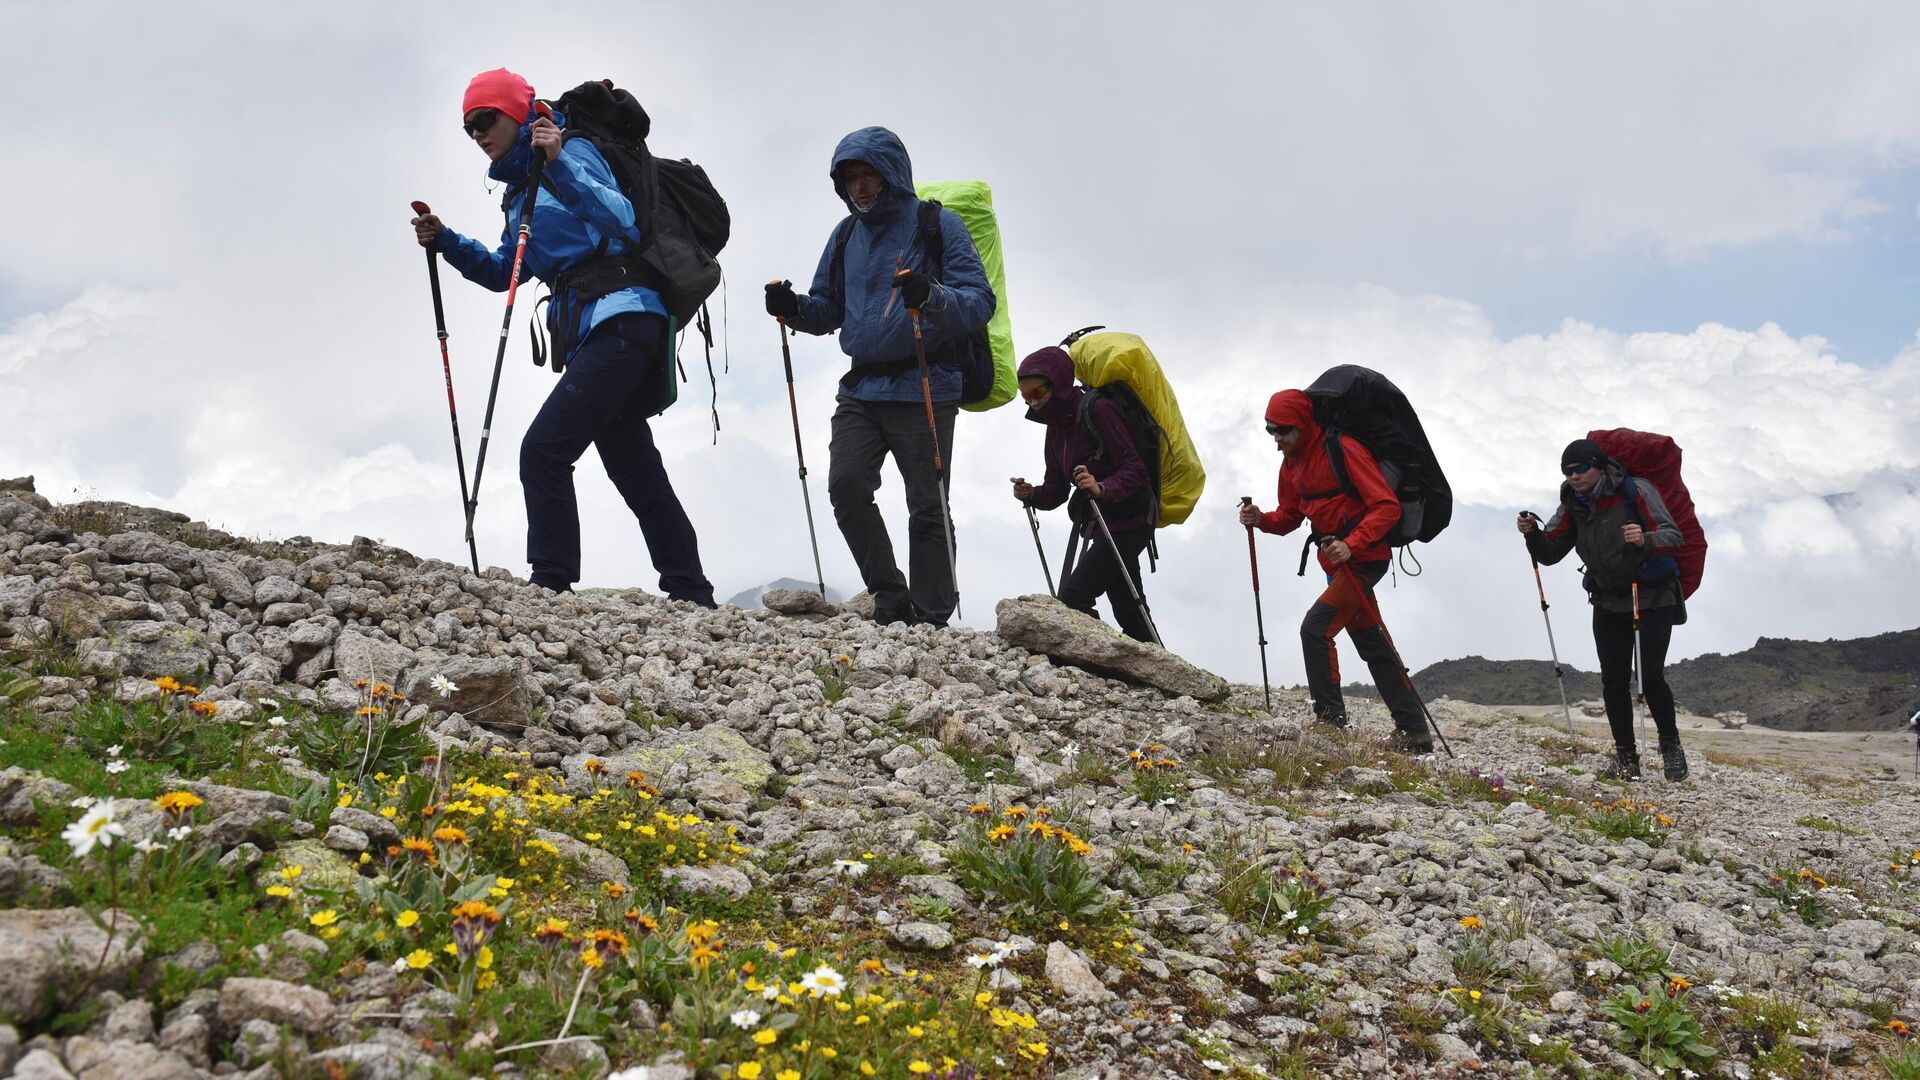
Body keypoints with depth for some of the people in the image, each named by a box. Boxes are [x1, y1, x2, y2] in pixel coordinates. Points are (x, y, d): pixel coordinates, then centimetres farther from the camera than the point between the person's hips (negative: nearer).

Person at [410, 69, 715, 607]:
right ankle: (691, 597, 12)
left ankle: (552, 584, -17)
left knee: (543, 449, -17)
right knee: (636, 473, 8)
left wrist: (559, 165, -25)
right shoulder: (521, 187, 23)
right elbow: (503, 272, 26)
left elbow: (624, 224, -19)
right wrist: (445, 241, 13)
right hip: (590, 334, 10)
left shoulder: (573, 151, -3)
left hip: (620, 317, -10)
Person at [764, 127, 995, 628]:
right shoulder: (846, 235, 16)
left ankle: (930, 618, 6)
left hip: (925, 390, -5)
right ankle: (890, 596, 3)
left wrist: (933, 297, -30)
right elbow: (829, 310, 23)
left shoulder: (938, 225, -2)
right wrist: (794, 308, 0)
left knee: (927, 506, -2)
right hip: (861, 388, 5)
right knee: (845, 485, -11)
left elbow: (980, 301, -10)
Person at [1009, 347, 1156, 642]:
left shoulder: (1099, 410, -15)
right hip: (1103, 526, 9)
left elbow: (1134, 468, -22)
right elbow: (1057, 490, 9)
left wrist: (1103, 489, -38)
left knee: (1073, 597, -19)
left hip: (1129, 521, -9)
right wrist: (1033, 495, -11)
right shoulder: (1056, 428, 11)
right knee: (1127, 610, 14)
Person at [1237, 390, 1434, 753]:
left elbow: (1387, 506, -20)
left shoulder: (1343, 450, -17)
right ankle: (1414, 732, 20)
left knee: (1316, 628, -18)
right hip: (1337, 559, 9)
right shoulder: (1291, 463, 9)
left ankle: (1330, 719, -11)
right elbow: (1289, 516, 15)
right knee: (1372, 643, 12)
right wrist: (1262, 519, -6)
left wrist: (1351, 544, -30)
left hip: (1364, 556, -9)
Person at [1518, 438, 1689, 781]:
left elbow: (1674, 537, -22)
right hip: (1607, 600, 5)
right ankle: (1626, 757, 9)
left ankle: (1670, 745, 11)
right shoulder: (1573, 505, 1)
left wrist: (1646, 540, -43)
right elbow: (1549, 553, 2)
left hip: (1652, 596, -5)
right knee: (1614, 681, -1)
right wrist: (1532, 533, -18)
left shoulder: (1636, 492, -15)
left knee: (1651, 678, -12)